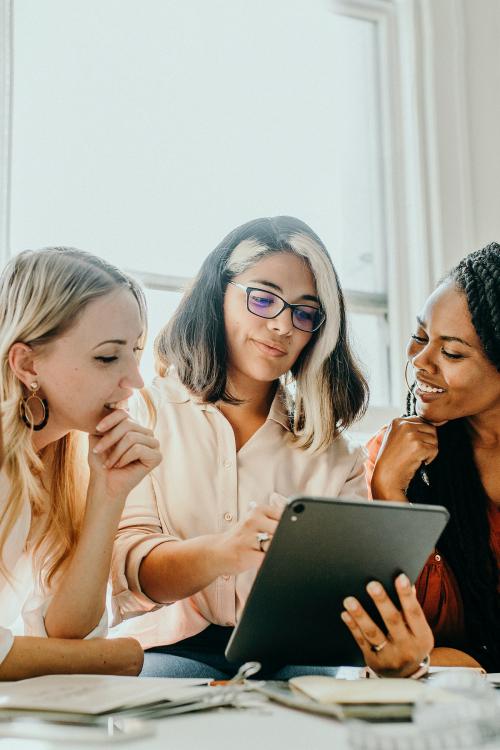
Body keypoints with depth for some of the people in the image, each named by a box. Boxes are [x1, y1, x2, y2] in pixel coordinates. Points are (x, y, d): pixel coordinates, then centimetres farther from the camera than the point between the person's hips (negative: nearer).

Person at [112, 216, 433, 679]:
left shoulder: (334, 454, 13)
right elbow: (126, 564, -8)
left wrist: (395, 646, -26)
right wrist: (222, 550, -31)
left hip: (294, 658, 1)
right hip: (172, 647, 0)